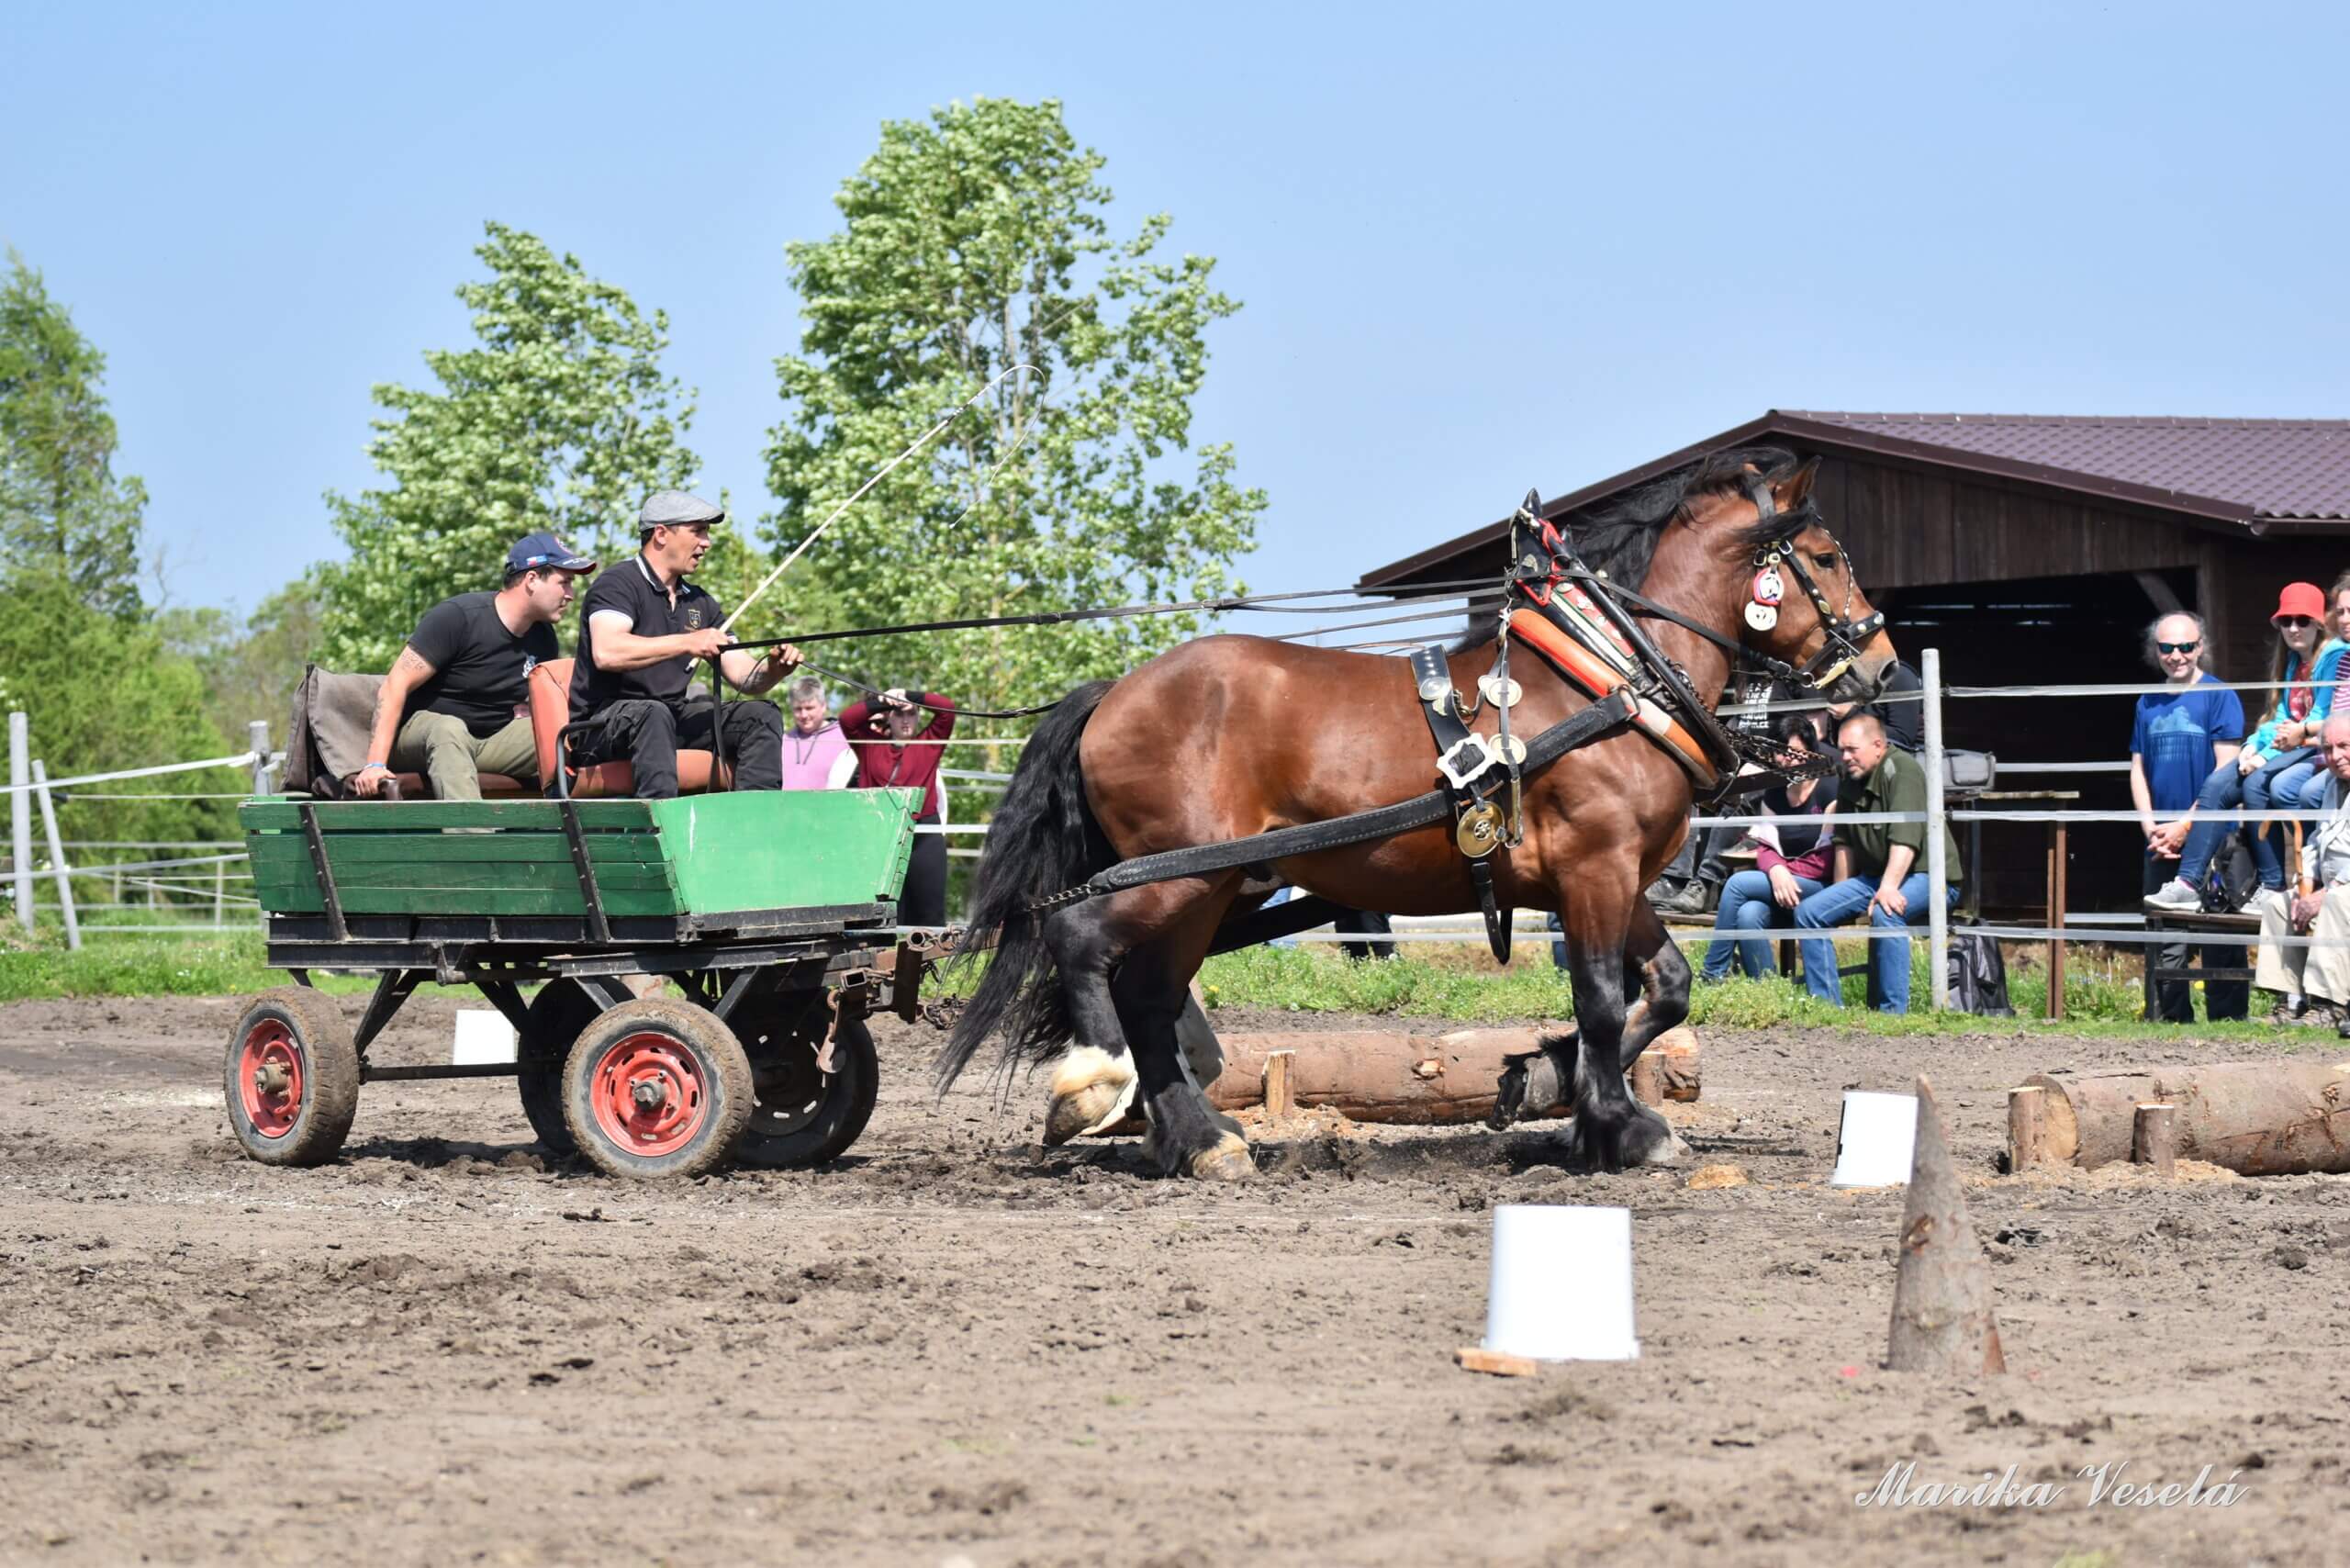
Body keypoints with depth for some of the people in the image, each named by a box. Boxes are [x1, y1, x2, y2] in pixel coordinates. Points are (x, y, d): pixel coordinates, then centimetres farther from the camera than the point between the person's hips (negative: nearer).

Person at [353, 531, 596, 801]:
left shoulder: (543, 638, 6)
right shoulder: (457, 617, -15)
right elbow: (395, 687, -18)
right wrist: (375, 765, -28)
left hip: (491, 741, 6)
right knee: (449, 730, -41)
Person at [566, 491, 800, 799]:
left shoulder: (699, 603, 18)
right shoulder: (618, 585, -6)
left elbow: (744, 677, 12)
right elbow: (606, 653, -27)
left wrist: (773, 667, -12)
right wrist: (686, 643, -27)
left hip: (675, 720, 8)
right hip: (603, 724, -7)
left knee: (761, 715, -8)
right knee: (653, 714, -38)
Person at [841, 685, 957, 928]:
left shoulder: (929, 743, 9)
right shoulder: (871, 744, 12)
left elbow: (947, 709, 0)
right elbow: (847, 719, 2)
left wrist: (910, 697, -2)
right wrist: (880, 703, -5)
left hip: (924, 838, -1)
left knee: (929, 914, 0)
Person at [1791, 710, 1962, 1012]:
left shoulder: (1902, 769, -16)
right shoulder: (1851, 782, 12)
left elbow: (1906, 838, -27)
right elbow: (1845, 843, 19)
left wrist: (1889, 888, -37)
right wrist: (1839, 897, 13)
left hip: (1927, 874, -9)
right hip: (1875, 875, 9)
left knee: (1885, 914, -37)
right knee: (1809, 912, -5)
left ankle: (1893, 1012, -33)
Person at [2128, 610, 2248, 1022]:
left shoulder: (2218, 696, -3)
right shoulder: (2149, 703, 14)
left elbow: (2226, 771, -8)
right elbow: (2138, 769, 14)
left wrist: (2186, 826, -12)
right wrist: (2151, 827, 0)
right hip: (2161, 843, 5)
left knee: (2219, 942, -4)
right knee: (2165, 943, 7)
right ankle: (2171, 1024, 14)